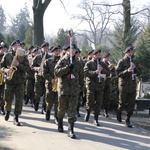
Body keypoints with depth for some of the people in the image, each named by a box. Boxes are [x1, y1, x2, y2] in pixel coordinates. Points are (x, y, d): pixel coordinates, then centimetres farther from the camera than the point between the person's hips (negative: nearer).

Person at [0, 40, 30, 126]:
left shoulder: (23, 57, 4)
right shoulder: (7, 55, 6)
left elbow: (27, 68, -1)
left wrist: (19, 65, -16)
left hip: (20, 82, 0)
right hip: (9, 81, 1)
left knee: (19, 100, -7)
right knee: (8, 99, 9)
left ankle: (16, 118, -1)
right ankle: (8, 111, 39)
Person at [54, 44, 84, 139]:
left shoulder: (77, 63, 11)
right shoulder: (62, 61, 1)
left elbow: (81, 75, 20)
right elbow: (56, 72, -13)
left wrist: (81, 86, 21)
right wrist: (67, 68, -20)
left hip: (74, 90, 2)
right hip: (63, 88, -2)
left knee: (72, 110, -5)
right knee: (62, 108, 11)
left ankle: (71, 129, -7)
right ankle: (60, 124, 36)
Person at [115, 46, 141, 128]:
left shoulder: (134, 61, 13)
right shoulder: (121, 61, -3)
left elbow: (138, 73, 13)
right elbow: (118, 73, -9)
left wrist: (135, 68, -6)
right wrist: (127, 71, -22)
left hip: (132, 85, 4)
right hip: (124, 85, -4)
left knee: (131, 104, 1)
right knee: (122, 103, 4)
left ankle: (128, 120, 11)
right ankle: (119, 112, 35)